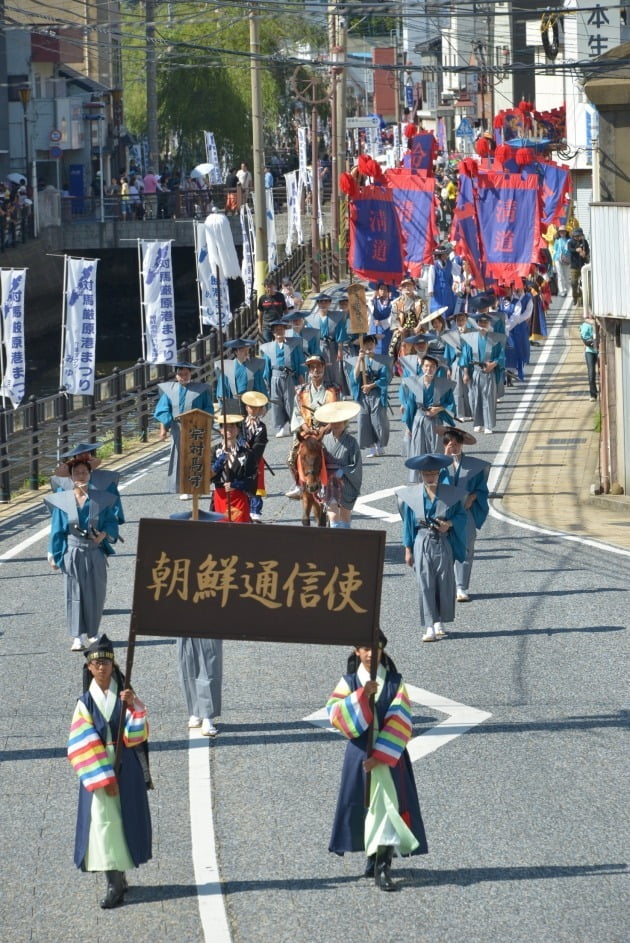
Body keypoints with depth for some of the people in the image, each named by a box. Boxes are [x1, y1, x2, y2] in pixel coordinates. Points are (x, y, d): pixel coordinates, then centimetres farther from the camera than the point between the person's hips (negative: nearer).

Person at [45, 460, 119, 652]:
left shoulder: (101, 500, 1)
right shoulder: (61, 501, -1)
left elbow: (111, 522, 3)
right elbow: (57, 531, 3)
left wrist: (104, 534, -17)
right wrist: (54, 556, 3)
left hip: (95, 554, 1)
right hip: (72, 554, -1)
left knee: (95, 593, 6)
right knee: (74, 594, -1)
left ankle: (93, 632, 23)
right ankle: (77, 638, 1)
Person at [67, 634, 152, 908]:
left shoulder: (125, 695, 3)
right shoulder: (85, 702, 0)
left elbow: (137, 734, -7)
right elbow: (85, 746, -7)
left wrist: (134, 706, -22)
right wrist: (104, 778, -14)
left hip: (127, 769, 1)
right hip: (96, 770, -1)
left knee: (126, 819, 4)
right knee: (103, 820, -7)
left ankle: (118, 879, 15)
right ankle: (115, 882, -4)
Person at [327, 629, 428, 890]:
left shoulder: (395, 683, 0)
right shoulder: (349, 682, 3)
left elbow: (399, 724, -7)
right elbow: (335, 714, -11)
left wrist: (380, 756, -16)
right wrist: (362, 695, -25)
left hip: (388, 757, -2)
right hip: (359, 755, 2)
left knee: (386, 806, -10)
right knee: (361, 805, 8)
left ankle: (382, 868, -14)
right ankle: (374, 854, 27)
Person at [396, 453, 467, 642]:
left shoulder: (450, 494, 1)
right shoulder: (412, 495, 1)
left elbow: (461, 515, 7)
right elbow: (408, 524, 5)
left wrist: (449, 524, -14)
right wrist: (408, 549, 4)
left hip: (443, 543, 1)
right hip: (422, 544, -1)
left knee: (444, 584, 4)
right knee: (425, 585, -5)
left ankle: (439, 623, 18)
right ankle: (429, 627, -6)